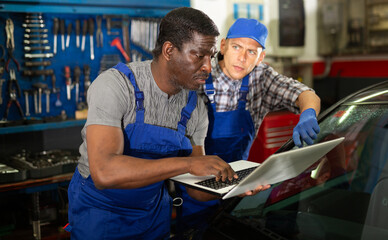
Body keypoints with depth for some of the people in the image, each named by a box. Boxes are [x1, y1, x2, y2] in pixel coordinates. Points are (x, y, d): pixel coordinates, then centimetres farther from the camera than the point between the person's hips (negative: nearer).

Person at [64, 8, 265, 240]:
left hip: (155, 208, 5)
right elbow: (104, 172, -37)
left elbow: (196, 186, -3)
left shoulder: (195, 108, -7)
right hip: (100, 207, -5)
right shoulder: (115, 85, -25)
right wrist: (188, 162, -39)